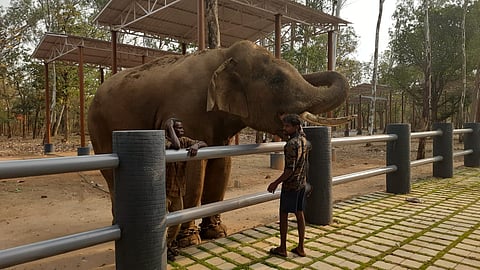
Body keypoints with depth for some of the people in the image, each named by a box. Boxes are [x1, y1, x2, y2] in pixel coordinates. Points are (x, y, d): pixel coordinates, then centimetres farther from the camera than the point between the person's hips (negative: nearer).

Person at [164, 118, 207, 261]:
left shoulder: (184, 141, 3)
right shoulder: (164, 141, -17)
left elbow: (203, 143, -4)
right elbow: (176, 145, -37)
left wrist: (196, 145, -26)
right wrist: (170, 126, -24)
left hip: (178, 190, 6)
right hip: (163, 190, -6)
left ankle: (168, 244, 38)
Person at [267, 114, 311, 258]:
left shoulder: (291, 144, -22)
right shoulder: (304, 141, 4)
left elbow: (290, 169, -23)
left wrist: (276, 183, -17)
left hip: (290, 184, -8)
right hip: (302, 183, 9)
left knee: (283, 214, 4)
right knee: (300, 213, 13)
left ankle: (282, 248, 14)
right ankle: (300, 248, 20)